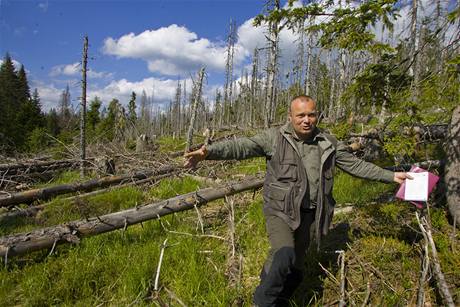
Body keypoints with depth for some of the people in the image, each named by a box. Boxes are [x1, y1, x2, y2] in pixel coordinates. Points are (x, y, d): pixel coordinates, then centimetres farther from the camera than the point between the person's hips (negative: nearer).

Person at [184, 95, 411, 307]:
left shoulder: (328, 143, 4)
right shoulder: (275, 138, -9)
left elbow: (355, 165, 13)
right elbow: (241, 146, -20)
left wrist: (391, 176, 13)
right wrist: (208, 152, -35)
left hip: (308, 215, 5)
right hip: (280, 211, -4)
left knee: (295, 271, 13)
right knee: (285, 256, -26)